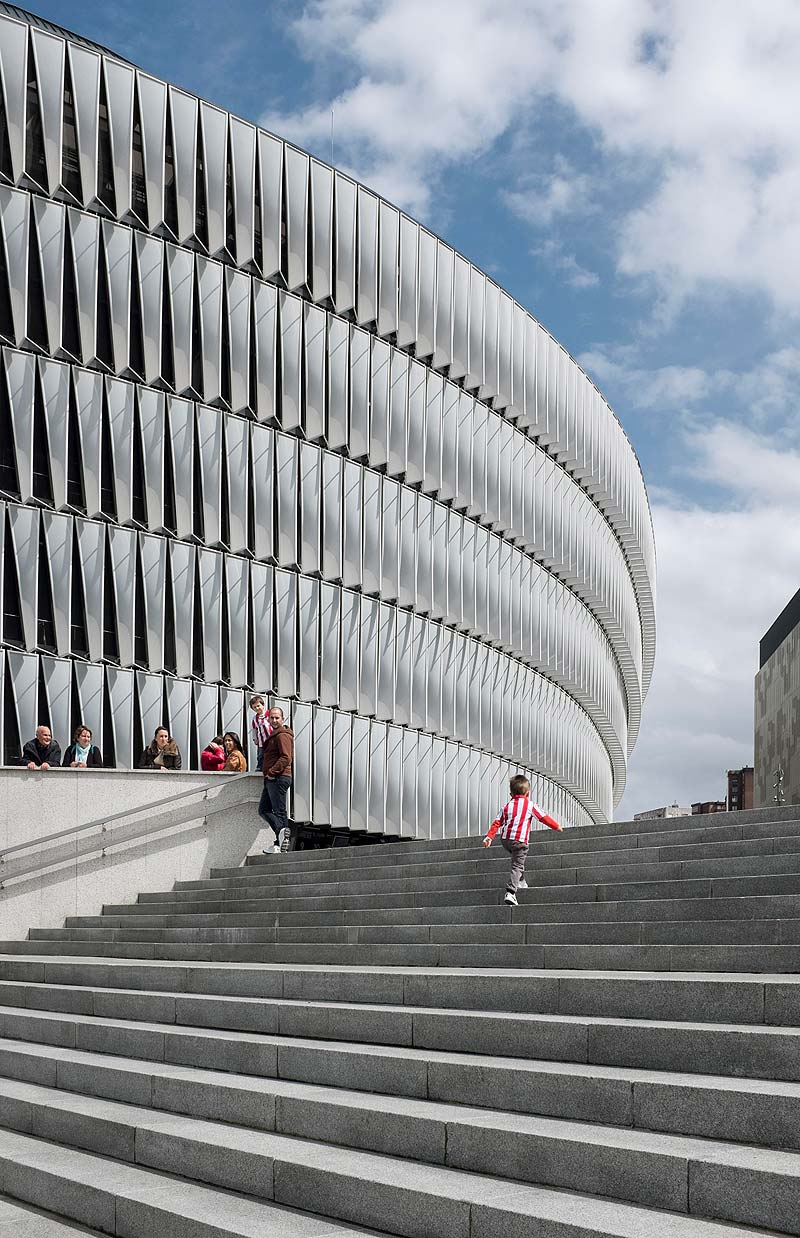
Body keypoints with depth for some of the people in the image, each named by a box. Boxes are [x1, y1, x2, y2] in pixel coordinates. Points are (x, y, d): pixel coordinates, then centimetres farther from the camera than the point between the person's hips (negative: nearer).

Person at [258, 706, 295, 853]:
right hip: (271, 779, 10)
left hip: (279, 778, -10)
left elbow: (286, 758, -22)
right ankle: (282, 831, -1)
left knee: (279, 811, -10)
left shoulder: (282, 735, -11)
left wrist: (272, 772, -21)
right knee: (263, 810, 7)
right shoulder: (274, 735, 22)